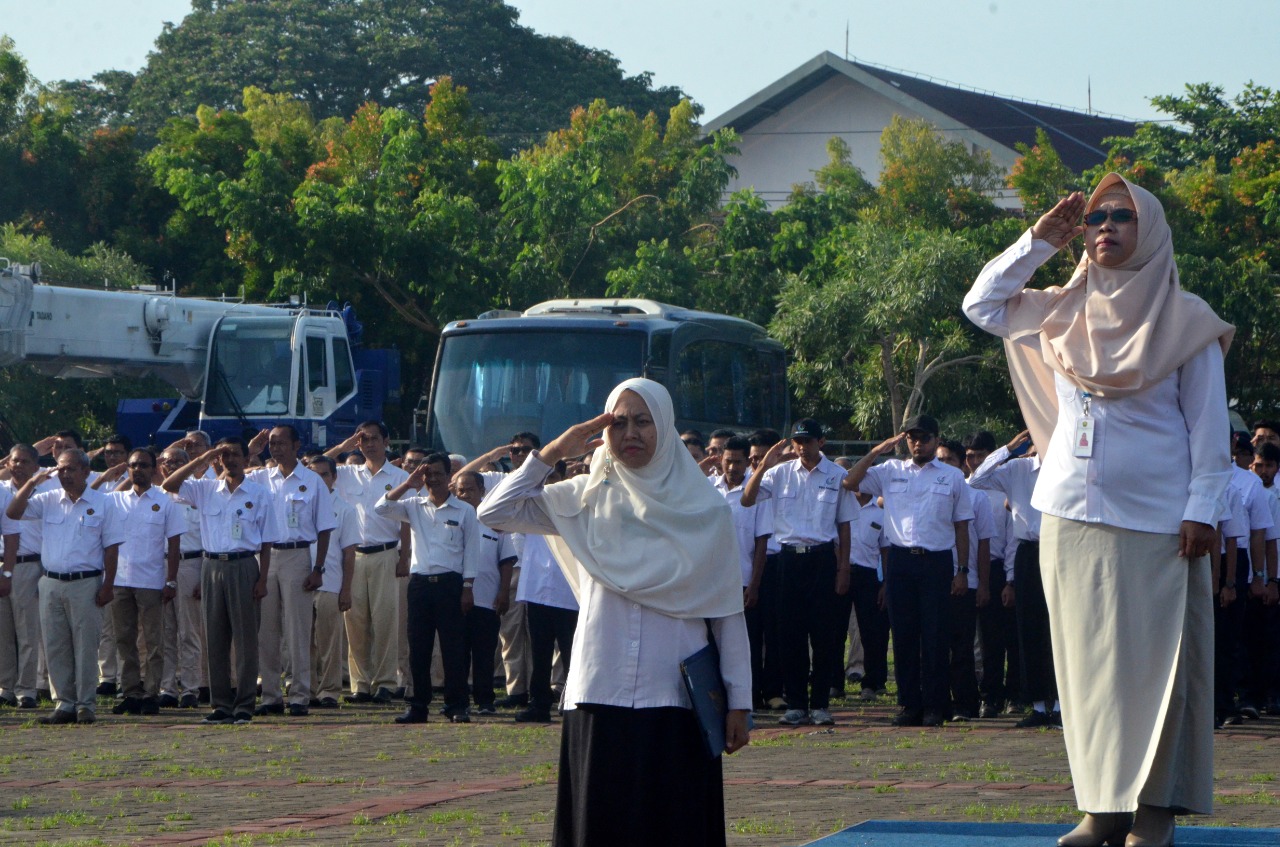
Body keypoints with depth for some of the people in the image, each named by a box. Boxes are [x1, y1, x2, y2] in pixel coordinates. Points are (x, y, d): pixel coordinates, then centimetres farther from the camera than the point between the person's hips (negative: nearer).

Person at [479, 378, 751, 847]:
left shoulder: (705, 510, 3)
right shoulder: (587, 499, 8)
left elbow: (727, 613, 3)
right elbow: (494, 514, 2)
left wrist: (738, 701, 0)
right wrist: (551, 454, -4)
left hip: (675, 701, -1)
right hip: (599, 697, 1)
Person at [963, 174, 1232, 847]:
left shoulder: (1187, 320, 0)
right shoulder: (1063, 312, 12)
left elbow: (1209, 425, -2)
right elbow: (980, 305, 18)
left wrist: (1202, 508, -10)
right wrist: (1039, 241, 10)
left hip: (1155, 519, -4)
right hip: (1072, 513, 4)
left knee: (1153, 659, -4)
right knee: (1088, 659, 4)